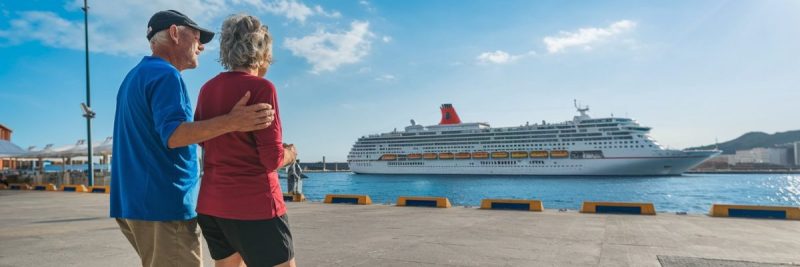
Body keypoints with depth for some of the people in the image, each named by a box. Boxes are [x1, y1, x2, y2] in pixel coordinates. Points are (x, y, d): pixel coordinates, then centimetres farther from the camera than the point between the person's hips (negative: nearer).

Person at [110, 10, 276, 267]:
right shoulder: (165, 74, -13)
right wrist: (231, 122, -34)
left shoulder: (134, 76, 19)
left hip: (133, 201, 10)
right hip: (163, 205, -10)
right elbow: (173, 135, -26)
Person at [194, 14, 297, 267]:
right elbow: (272, 159, -17)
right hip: (254, 205, -8)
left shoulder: (207, 89, 7)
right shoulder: (261, 87, -14)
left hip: (211, 204, 8)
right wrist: (289, 154, 3)